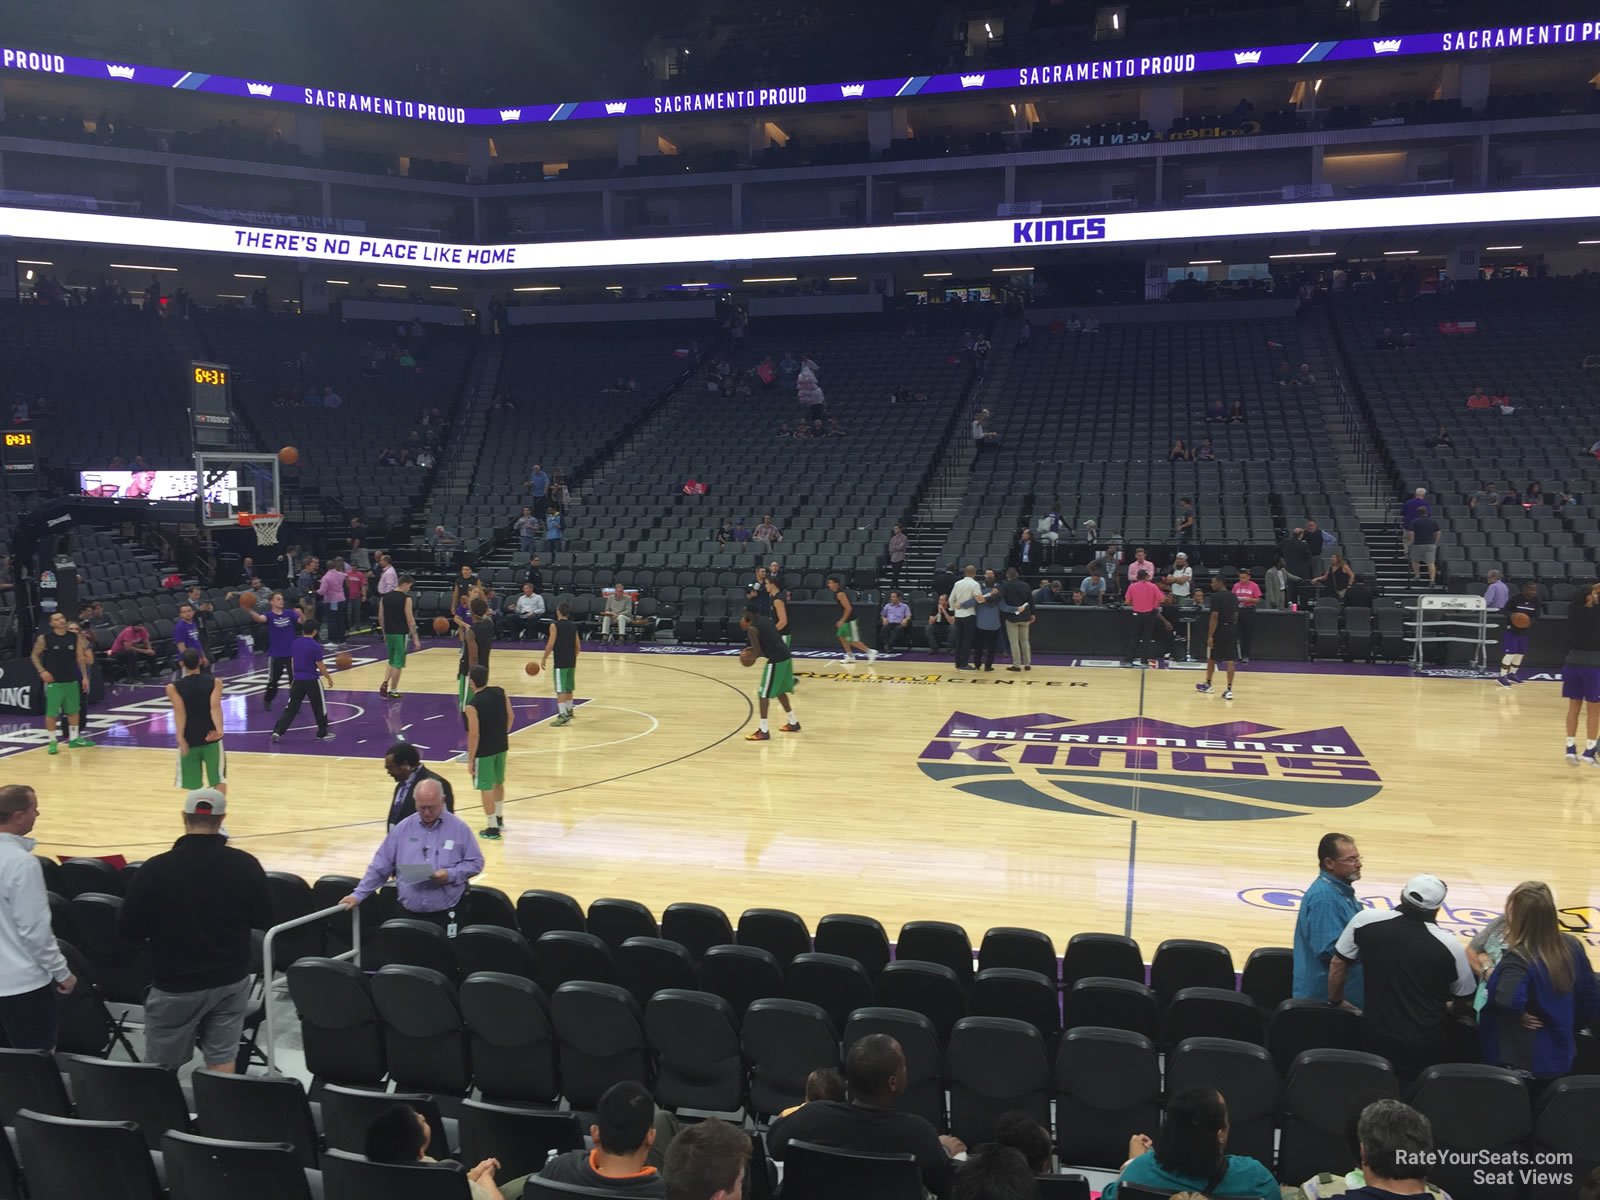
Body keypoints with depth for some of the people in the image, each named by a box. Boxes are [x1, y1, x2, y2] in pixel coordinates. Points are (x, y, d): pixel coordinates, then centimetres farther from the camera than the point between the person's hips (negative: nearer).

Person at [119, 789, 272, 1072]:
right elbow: (264, 920, -1)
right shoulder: (245, 864, -12)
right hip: (232, 980, 2)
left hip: (175, 985, -1)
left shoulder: (156, 868, -17)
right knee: (222, 1062, 12)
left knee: (161, 1070, 14)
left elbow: (128, 930, -8)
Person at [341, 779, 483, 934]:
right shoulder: (402, 828, 5)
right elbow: (380, 866, 10)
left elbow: (475, 862, 1)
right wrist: (358, 895, 7)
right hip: (409, 913, 2)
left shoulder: (459, 828, -1)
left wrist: (451, 875, -16)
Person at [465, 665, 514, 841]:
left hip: (484, 751, -7)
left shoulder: (472, 705, -22)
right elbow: (511, 717, 5)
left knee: (486, 788, 5)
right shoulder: (500, 692, -4)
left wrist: (470, 759, -10)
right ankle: (499, 820, 38)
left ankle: (492, 829, 11)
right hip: (502, 746, 7)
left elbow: (474, 735, -20)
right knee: (499, 783, 23)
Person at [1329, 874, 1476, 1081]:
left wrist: (1335, 1002, 17)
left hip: (1376, 1038, 1)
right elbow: (1466, 999, 1)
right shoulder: (1448, 946, -15)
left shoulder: (1366, 921, -12)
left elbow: (1338, 963, 0)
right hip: (1427, 1046, -1)